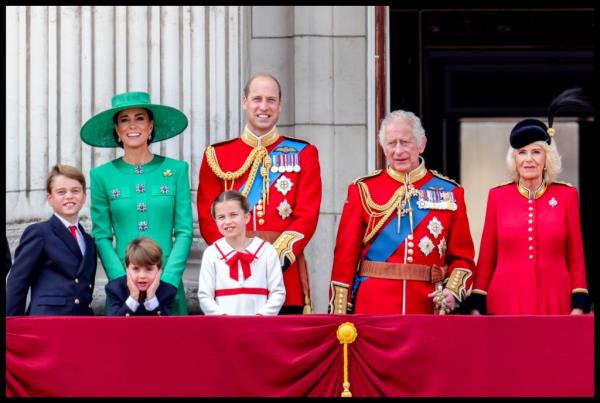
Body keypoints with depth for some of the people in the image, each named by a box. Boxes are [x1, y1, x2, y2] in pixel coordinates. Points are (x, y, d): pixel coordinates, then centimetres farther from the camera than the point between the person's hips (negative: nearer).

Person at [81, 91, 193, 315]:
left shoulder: (176, 170, 4)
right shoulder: (102, 176, 5)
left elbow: (184, 232, 1)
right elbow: (102, 237, 3)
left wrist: (166, 281, -9)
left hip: (169, 281, 0)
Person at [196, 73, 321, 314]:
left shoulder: (303, 154, 9)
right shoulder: (217, 155, 10)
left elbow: (307, 217, 0)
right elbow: (208, 218, 4)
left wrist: (276, 258, -14)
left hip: (285, 271, 0)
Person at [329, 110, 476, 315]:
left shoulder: (450, 192, 7)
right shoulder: (363, 190, 4)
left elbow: (462, 257, 8)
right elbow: (345, 256, 2)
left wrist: (453, 291, -11)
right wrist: (339, 314, -4)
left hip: (428, 309, 1)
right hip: (373, 312, -1)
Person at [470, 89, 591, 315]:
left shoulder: (567, 195, 5)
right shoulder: (497, 196, 5)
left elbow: (576, 256, 5)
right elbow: (486, 257, 8)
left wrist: (579, 305, -1)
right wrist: (477, 306, 3)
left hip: (554, 303, 0)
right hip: (506, 303, 0)